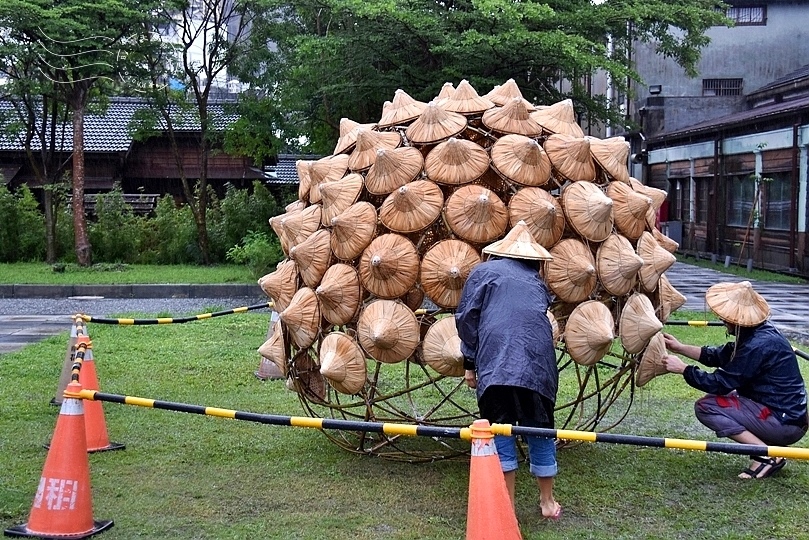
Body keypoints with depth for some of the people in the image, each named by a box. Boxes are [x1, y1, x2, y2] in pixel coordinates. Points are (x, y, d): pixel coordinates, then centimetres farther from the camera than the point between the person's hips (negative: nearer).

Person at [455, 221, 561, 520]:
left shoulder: (483, 271, 15)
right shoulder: (536, 280, 24)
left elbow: (467, 316, 7)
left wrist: (470, 363, 10)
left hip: (495, 363, -3)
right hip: (538, 363, 3)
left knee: (500, 428, 5)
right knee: (539, 428, 13)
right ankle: (547, 502, 24)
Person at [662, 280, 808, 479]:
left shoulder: (758, 345, -23)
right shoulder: (759, 332, 6)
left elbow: (721, 383, -18)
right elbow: (719, 356, 15)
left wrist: (683, 369, -9)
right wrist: (680, 348, 13)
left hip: (784, 423, -10)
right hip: (791, 415, 10)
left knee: (705, 407, -12)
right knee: (721, 397, 23)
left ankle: (767, 455, -12)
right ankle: (768, 447, 11)